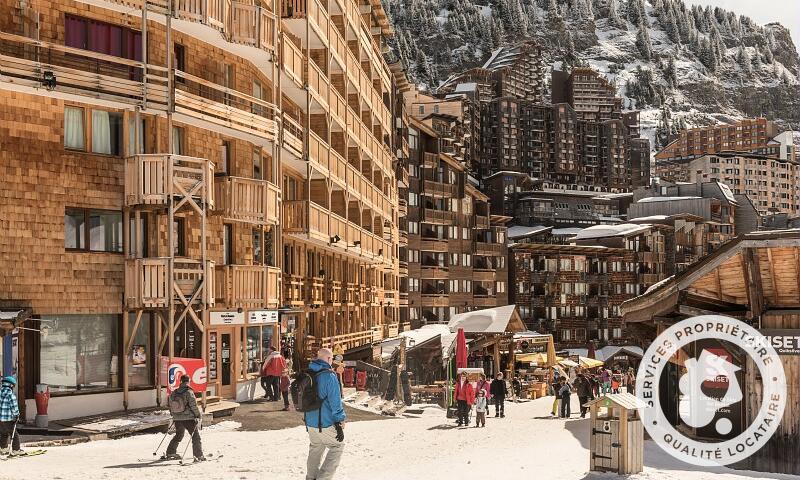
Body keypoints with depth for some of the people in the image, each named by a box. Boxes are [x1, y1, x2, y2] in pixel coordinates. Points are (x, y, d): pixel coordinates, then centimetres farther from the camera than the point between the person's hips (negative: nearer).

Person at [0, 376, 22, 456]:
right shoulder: (10, 395, -18)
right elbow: (14, 407, -14)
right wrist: (16, 415, 3)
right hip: (8, 419, -7)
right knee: (14, 435, 5)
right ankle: (15, 450, 8)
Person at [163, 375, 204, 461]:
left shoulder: (174, 393, 3)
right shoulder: (189, 392, -14)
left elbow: (169, 404, 11)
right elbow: (193, 406, -15)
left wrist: (174, 415, 25)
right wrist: (198, 416, -4)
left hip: (177, 419, 6)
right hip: (189, 418, -6)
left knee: (178, 435, 24)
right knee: (196, 436, 2)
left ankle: (170, 453, 28)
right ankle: (198, 456, -3)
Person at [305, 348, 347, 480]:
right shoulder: (329, 376, -17)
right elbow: (335, 402, -17)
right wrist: (339, 423, -11)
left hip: (310, 422, 7)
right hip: (326, 424, -7)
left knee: (315, 448, 23)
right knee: (337, 447, 9)